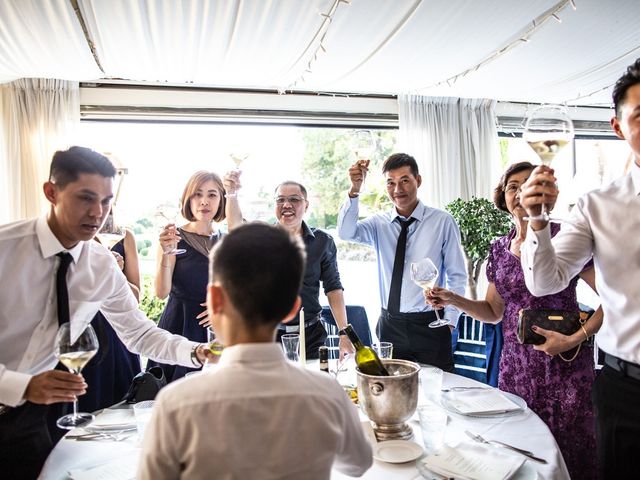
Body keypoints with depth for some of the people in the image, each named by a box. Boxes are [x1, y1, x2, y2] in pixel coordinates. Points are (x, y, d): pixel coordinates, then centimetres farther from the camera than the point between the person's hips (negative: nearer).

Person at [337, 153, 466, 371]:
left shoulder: (443, 221, -3)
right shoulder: (379, 223, 4)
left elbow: (457, 276, 1)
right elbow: (346, 233, -15)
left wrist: (449, 323, -4)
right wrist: (354, 190, -26)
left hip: (429, 325, -2)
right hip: (389, 326, 2)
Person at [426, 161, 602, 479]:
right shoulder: (500, 249, 8)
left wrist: (576, 338, -18)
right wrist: (453, 300, 0)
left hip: (563, 363, -4)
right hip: (515, 366, 4)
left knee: (565, 454, 4)